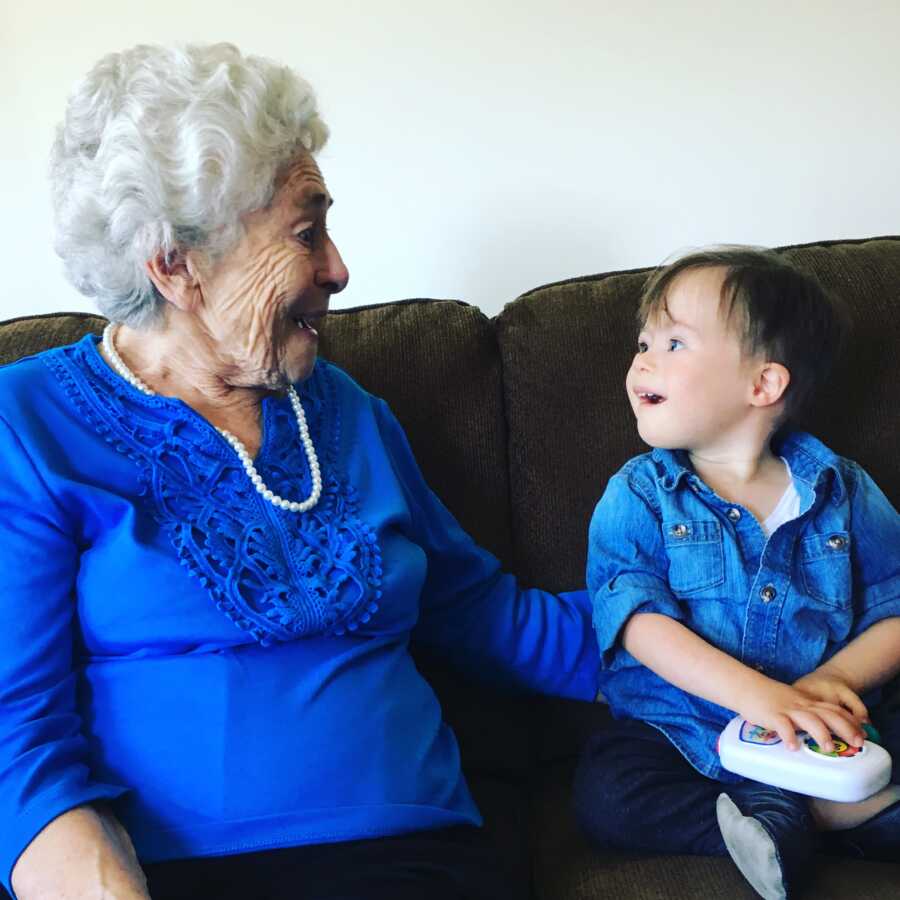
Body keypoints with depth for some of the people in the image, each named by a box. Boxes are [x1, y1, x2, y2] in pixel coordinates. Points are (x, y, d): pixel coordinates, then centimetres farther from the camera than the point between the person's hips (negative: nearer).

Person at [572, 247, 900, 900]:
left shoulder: (841, 491, 4)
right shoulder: (637, 495, -1)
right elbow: (637, 619, -14)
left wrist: (833, 679, -17)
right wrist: (753, 692, -28)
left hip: (825, 732, 1)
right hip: (679, 738, -1)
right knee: (607, 792, -29)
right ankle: (782, 818, -21)